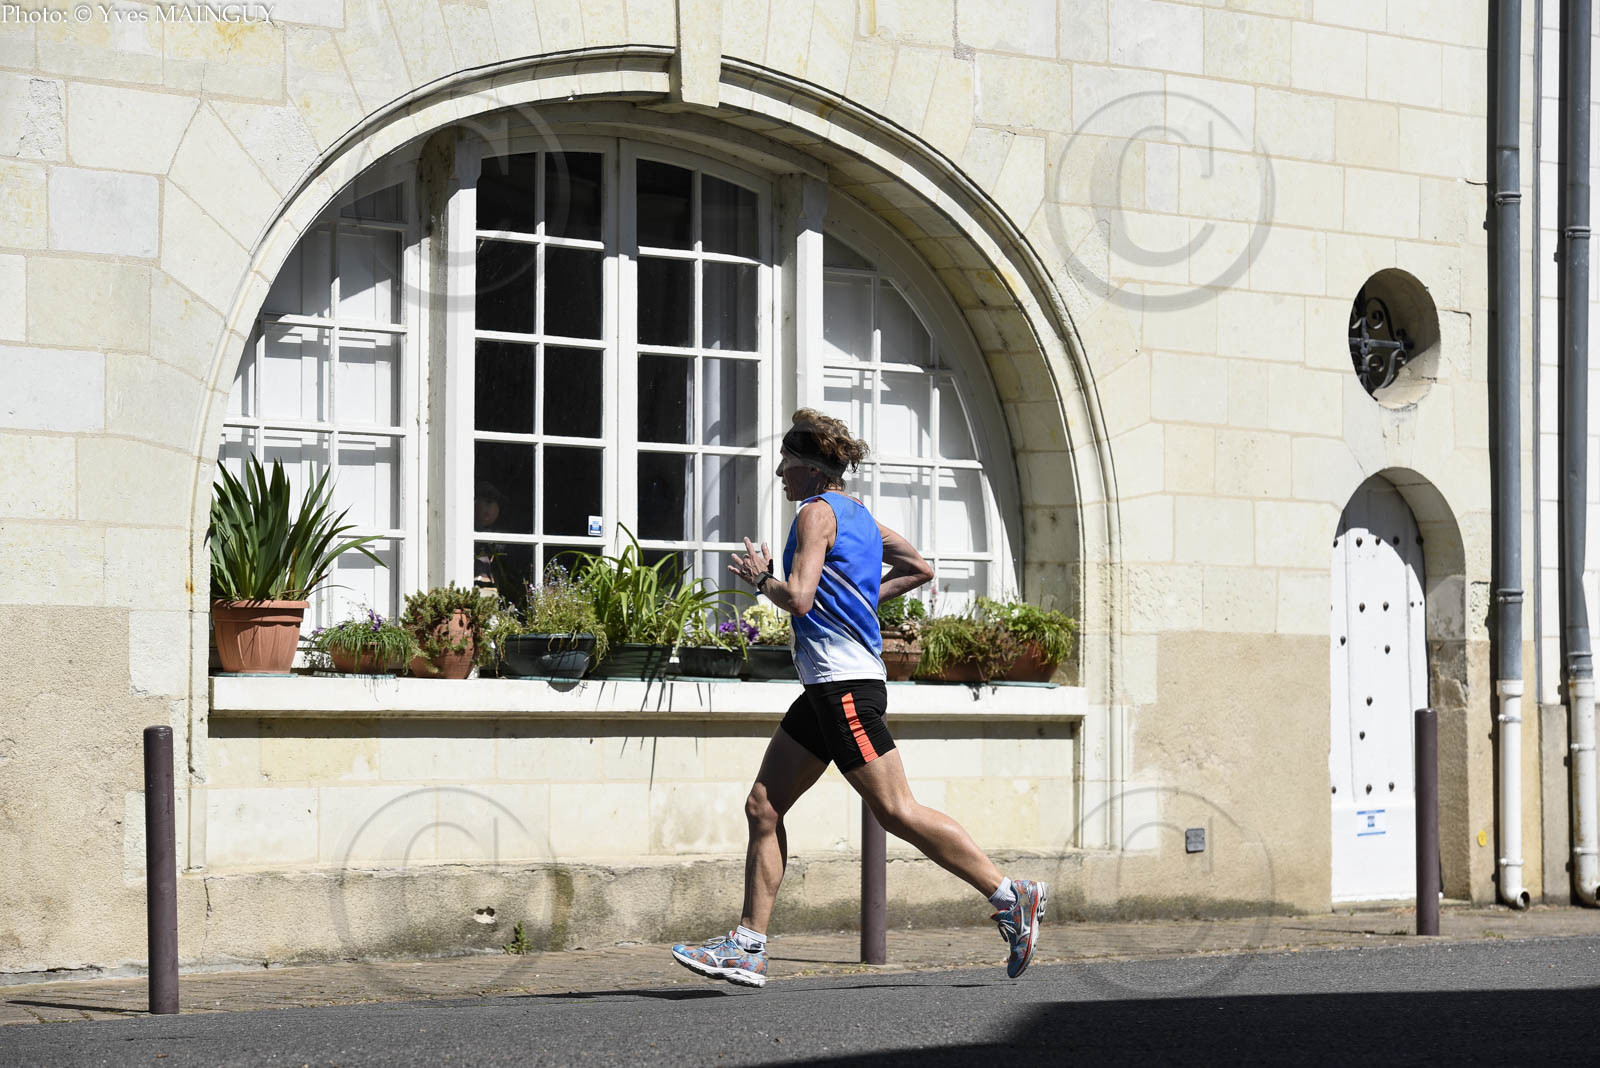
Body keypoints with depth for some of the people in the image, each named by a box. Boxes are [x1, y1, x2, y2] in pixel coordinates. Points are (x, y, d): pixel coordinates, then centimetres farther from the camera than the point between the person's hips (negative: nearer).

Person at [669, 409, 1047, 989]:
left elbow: (799, 598, -21)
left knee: (896, 811, -9)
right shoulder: (858, 515, 18)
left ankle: (1012, 898, -3)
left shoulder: (816, 512, -10)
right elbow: (920, 569, 28)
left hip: (845, 685, -10)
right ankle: (748, 948, 4)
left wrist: (760, 577, -2)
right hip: (827, 687, 10)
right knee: (763, 805, 5)